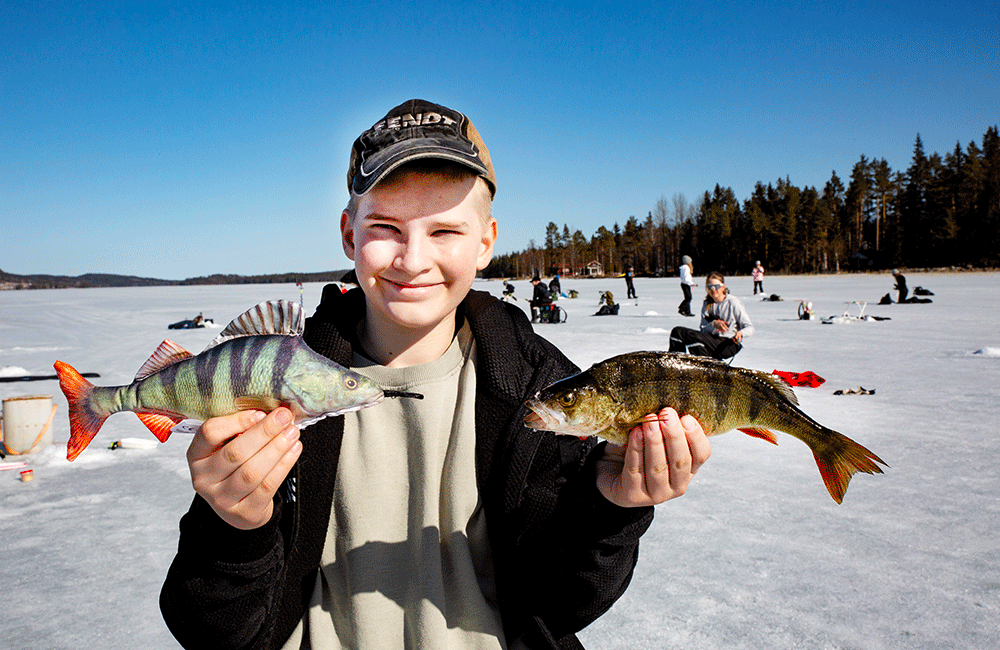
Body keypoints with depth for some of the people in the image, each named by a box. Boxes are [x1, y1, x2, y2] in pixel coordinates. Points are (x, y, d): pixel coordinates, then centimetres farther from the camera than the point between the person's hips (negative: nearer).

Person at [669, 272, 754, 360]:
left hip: (729, 344, -6)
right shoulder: (707, 305, 13)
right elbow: (703, 330, 4)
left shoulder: (733, 302, -2)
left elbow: (749, 327, -4)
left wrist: (740, 333, -26)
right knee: (677, 331, -14)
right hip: (712, 340, 6)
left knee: (696, 338, -34)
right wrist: (714, 324, -17)